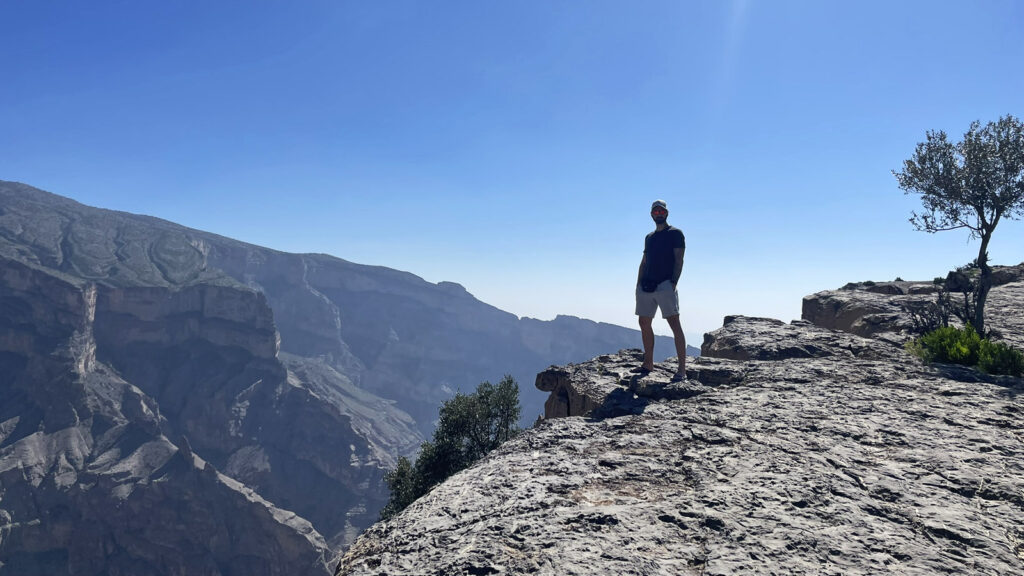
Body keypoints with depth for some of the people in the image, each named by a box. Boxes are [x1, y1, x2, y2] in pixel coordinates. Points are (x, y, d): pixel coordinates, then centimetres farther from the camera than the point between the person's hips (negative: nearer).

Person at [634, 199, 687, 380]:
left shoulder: (675, 233, 2)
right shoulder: (649, 237, 21)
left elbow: (679, 260, -6)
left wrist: (673, 283, -16)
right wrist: (638, 285, 13)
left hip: (665, 284, -7)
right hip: (646, 286, 7)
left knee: (674, 324, -11)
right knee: (644, 324, 9)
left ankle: (682, 369, -13)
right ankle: (648, 364, 22)